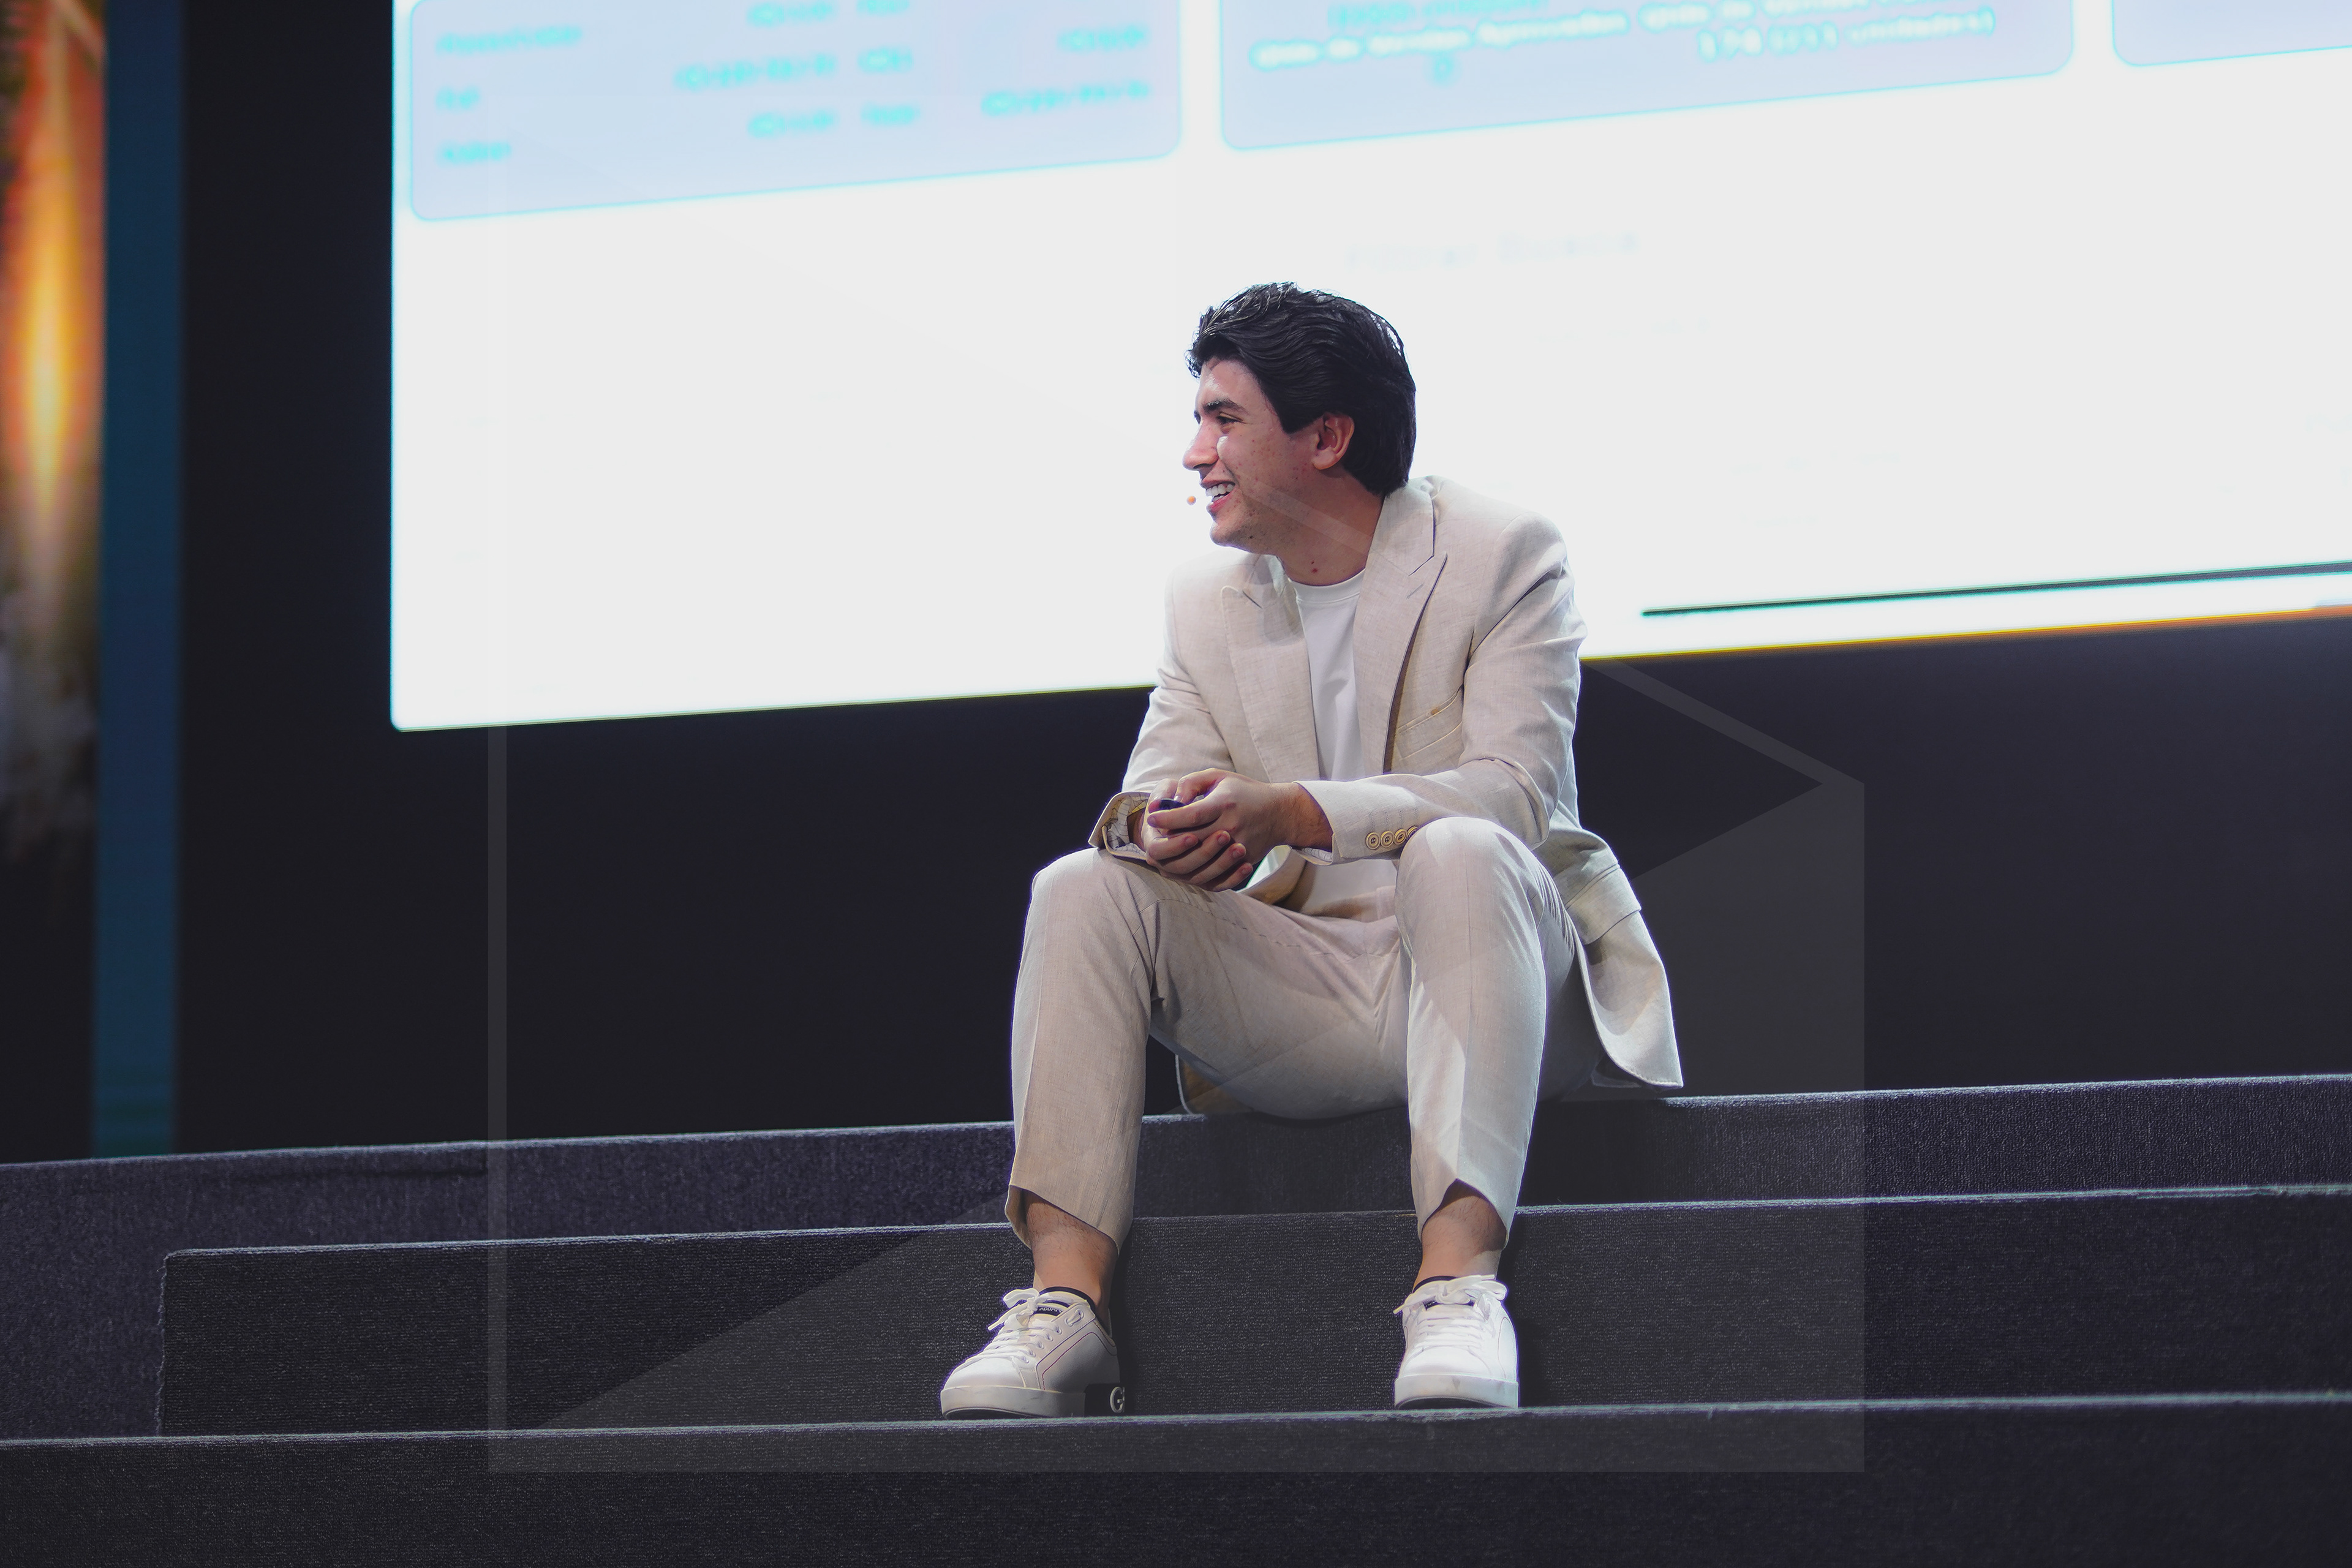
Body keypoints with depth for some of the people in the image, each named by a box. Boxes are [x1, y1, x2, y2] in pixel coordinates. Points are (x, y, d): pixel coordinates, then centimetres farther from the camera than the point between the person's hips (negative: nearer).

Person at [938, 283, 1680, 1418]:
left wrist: (1289, 813, -32)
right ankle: (1062, 1304, -32)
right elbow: (1154, 795, 5)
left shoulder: (1503, 554, -4)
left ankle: (1460, 1281, -50)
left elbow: (1515, 793, -18)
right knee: (1082, 888, -18)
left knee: (1457, 853, -36)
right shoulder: (1206, 602, 13)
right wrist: (1151, 827, -23)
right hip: (1300, 993, 4)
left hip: (1476, 964, -4)